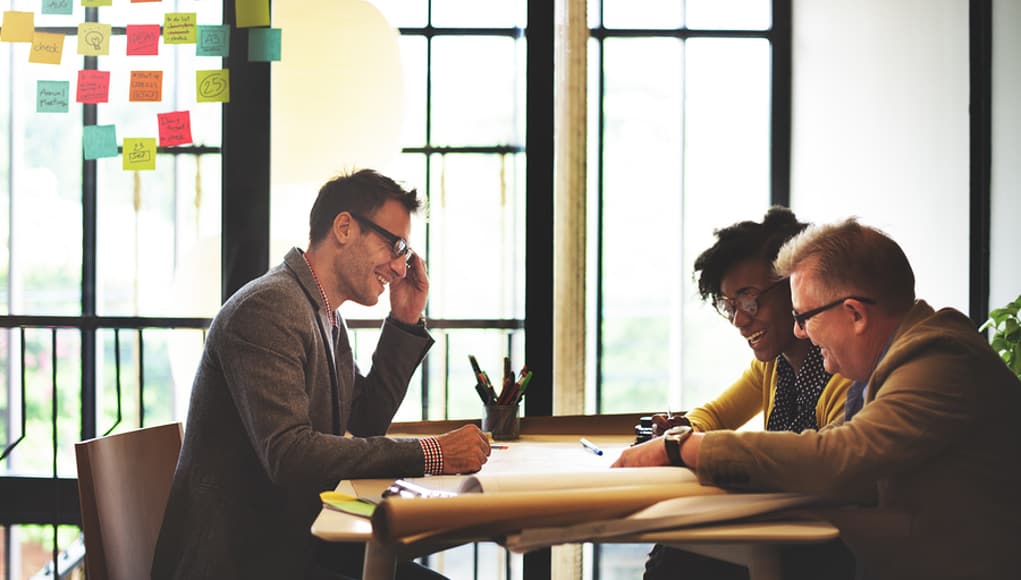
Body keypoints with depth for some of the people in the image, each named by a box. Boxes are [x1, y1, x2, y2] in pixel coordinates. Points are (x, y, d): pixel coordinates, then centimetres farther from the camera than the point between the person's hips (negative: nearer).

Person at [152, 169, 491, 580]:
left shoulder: (327, 319, 13)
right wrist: (429, 454, -26)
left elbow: (366, 422, 19)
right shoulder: (267, 308, -18)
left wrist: (407, 322, 10)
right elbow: (288, 454, -27)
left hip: (298, 543, 9)